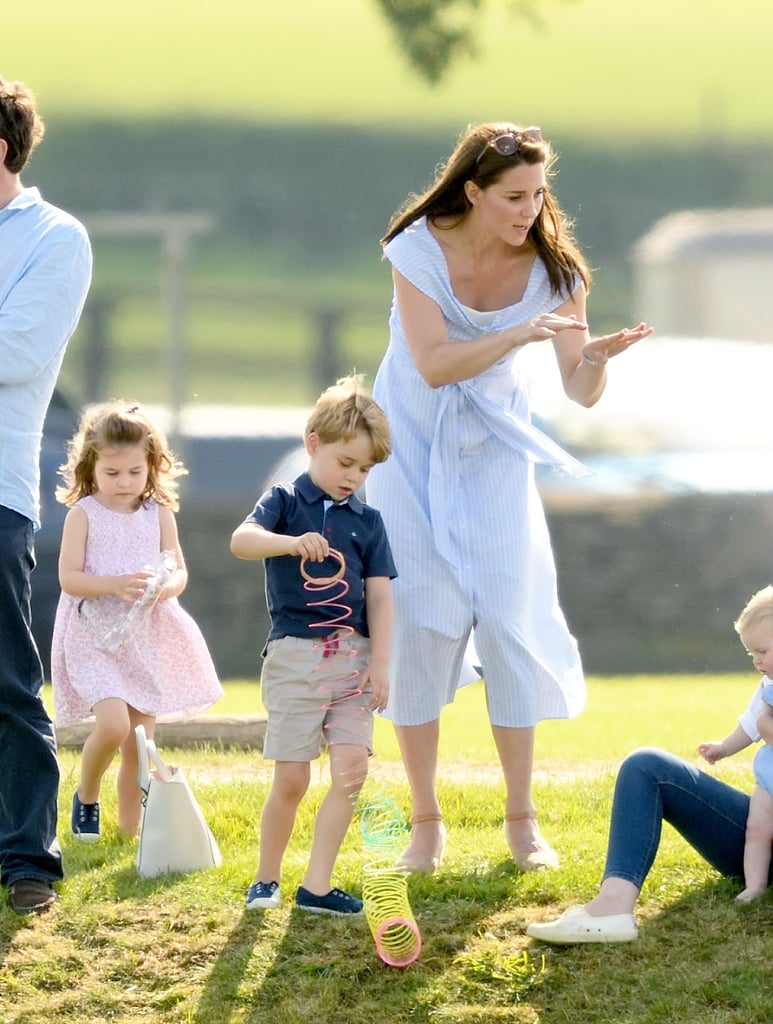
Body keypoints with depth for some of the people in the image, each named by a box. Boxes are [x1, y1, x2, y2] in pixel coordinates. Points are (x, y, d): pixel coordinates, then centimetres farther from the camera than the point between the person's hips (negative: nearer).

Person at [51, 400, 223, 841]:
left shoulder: (159, 514, 5)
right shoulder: (83, 514, -5)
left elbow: (179, 570, 6)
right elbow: (69, 577, -11)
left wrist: (166, 587, -17)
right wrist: (116, 584, -26)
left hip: (147, 637, 4)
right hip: (95, 636, -4)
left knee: (141, 738, 5)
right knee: (113, 723, -21)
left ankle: (130, 824, 19)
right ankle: (86, 796, 5)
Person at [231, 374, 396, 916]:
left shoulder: (367, 521, 12)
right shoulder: (285, 503, 1)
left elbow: (380, 597, 9)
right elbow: (241, 540, -19)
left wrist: (380, 664, 0)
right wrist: (293, 542, -37)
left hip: (352, 658, 3)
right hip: (295, 655, -3)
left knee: (353, 770, -8)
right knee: (292, 779, -3)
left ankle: (317, 886, -3)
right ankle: (266, 879, 15)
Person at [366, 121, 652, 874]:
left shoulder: (550, 267, -14)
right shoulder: (421, 250, -18)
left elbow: (579, 392, -14)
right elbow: (434, 365, -28)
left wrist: (599, 357, -36)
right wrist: (517, 335, -40)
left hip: (492, 452, 1)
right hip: (414, 445, -1)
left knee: (512, 619, -5)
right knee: (417, 620, -4)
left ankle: (521, 819, 5)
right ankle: (426, 821, 5)